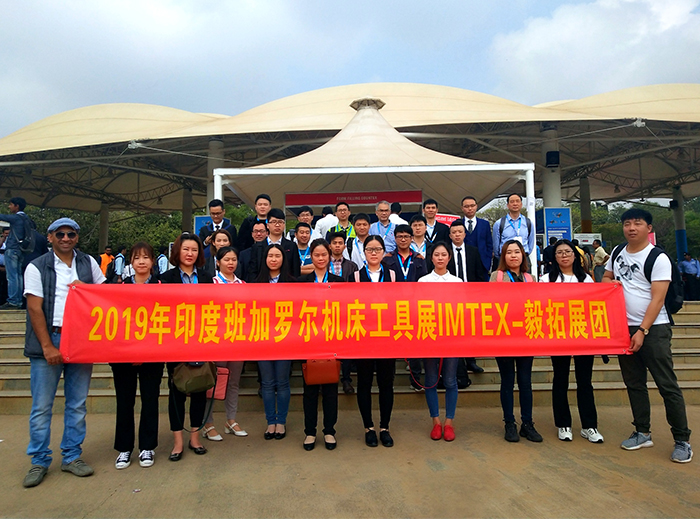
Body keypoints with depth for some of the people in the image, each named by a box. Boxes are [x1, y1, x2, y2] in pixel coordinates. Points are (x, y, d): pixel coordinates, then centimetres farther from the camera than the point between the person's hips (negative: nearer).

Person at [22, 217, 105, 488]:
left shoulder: (88, 263, 9)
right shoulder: (37, 267, 0)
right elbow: (34, 308, -6)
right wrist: (47, 346, -11)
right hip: (48, 340, -2)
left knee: (77, 404, 9)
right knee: (42, 406, 3)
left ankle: (72, 456, 21)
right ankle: (39, 461, 17)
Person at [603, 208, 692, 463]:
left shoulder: (658, 258, -10)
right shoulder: (617, 252, 8)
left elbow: (657, 299, -14)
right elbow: (606, 277, 21)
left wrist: (642, 331, -18)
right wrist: (609, 282, -3)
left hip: (653, 329, -6)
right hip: (624, 328, 6)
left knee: (667, 385, -2)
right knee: (634, 384, 13)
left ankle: (682, 440, 11)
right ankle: (642, 433, 25)